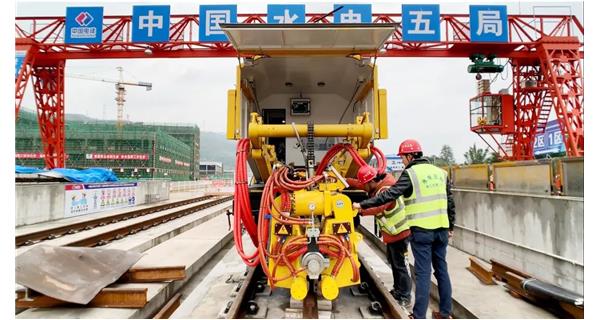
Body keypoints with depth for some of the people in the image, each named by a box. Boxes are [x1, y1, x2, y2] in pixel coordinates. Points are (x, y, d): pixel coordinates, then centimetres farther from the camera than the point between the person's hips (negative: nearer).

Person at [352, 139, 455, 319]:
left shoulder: (410, 173, -8)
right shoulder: (440, 172, 12)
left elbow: (389, 195, -15)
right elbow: (450, 202, 15)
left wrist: (363, 205, -9)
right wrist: (450, 227, 23)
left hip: (422, 230, -6)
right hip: (441, 229, 6)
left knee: (423, 272, -2)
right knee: (441, 269, 15)